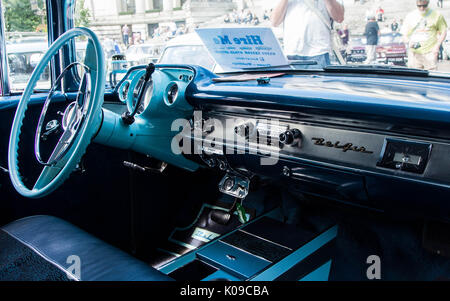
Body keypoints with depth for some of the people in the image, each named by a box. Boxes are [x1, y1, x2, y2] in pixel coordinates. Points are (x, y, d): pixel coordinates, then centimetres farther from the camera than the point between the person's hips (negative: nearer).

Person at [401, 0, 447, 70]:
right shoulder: (410, 16, 9)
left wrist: (437, 46, -5)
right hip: (414, 53, 2)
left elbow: (443, 32, 9)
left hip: (430, 52, -2)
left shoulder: (436, 15, 5)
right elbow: (405, 35, 12)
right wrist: (408, 43, -10)